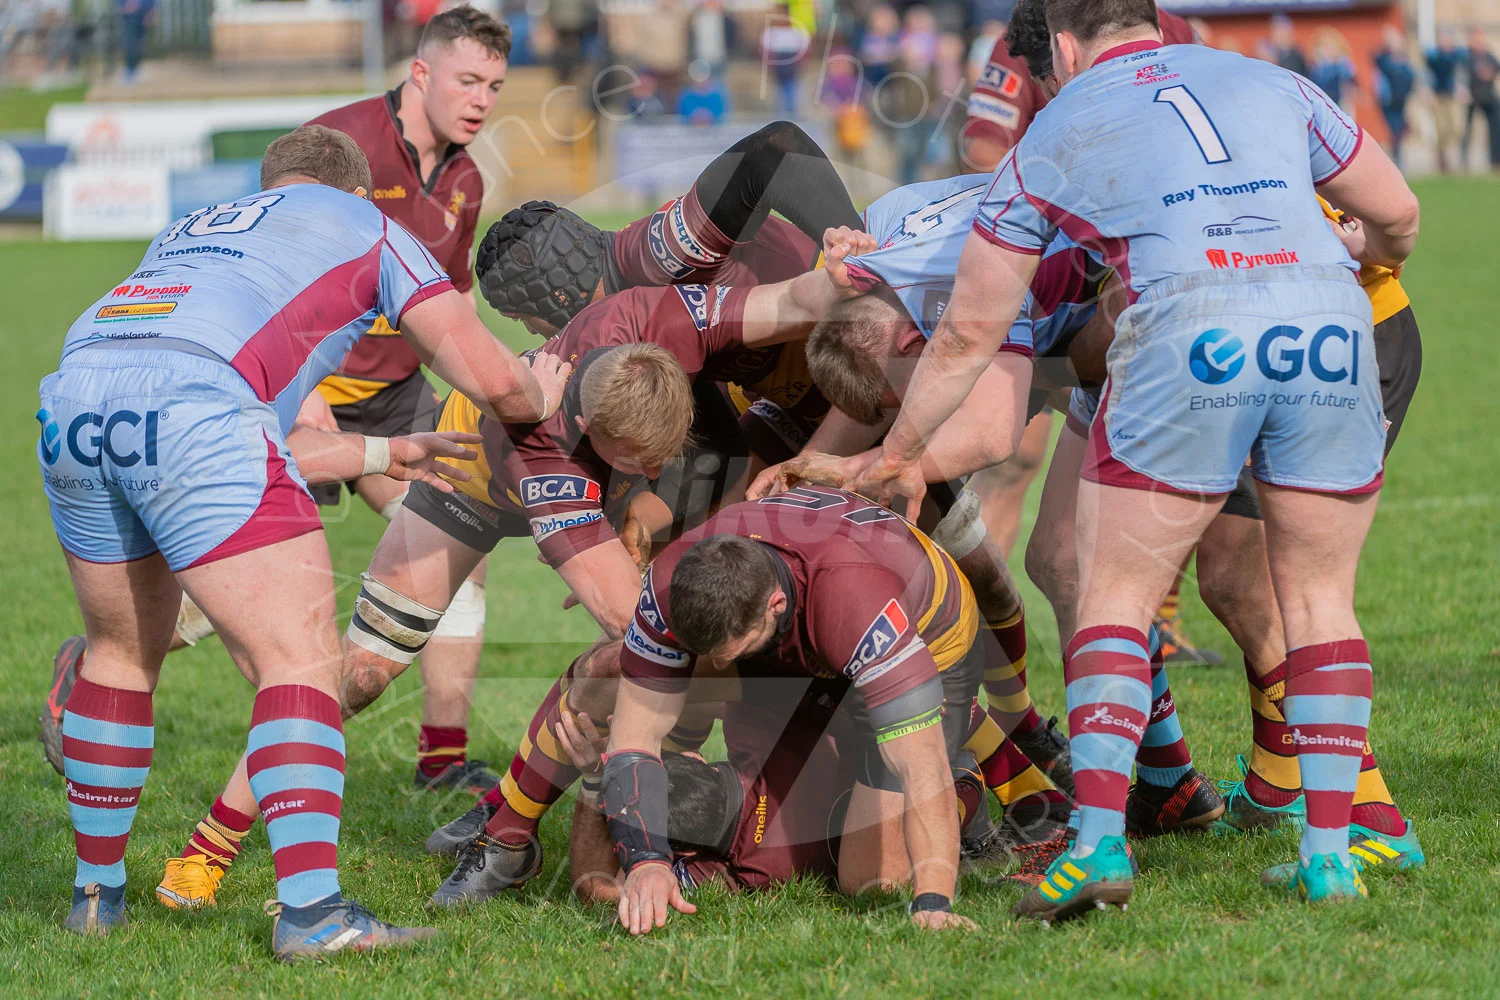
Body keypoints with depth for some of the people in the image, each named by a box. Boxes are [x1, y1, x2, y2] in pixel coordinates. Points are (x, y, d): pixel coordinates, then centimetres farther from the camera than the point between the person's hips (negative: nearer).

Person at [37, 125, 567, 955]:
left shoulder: (189, 230, 39)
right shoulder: (366, 224, 24)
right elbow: (491, 378, 19)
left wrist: (378, 453, 55)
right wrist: (539, 398, 41)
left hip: (72, 400, 6)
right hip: (191, 408, -6)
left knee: (123, 652, 25)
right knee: (300, 659, -5)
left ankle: (96, 889, 32)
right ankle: (311, 907, -18)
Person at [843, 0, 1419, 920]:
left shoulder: (1056, 132, 19)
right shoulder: (1270, 83, 25)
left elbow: (969, 334, 24)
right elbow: (1398, 213, 31)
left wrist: (901, 453, 38)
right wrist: (1373, 259, 55)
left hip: (1190, 330, -3)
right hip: (1331, 323, 3)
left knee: (1118, 596, 8)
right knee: (1320, 600, 15)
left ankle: (1099, 842, -5)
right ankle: (1330, 855, 10)